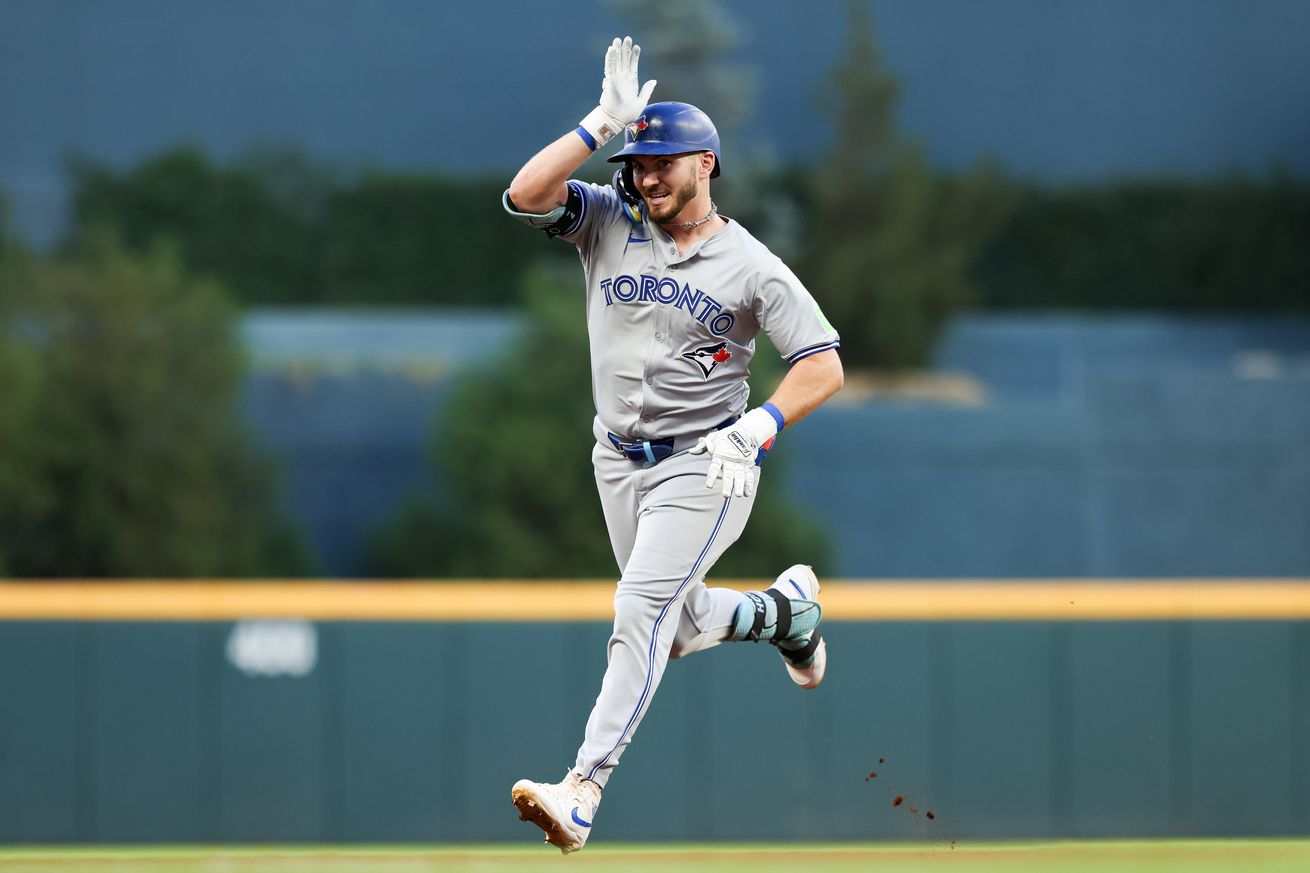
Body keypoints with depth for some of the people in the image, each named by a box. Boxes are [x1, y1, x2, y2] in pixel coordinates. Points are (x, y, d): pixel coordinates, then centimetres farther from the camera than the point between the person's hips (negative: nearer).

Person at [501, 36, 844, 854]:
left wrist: (760, 427, -24)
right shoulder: (608, 222, 1)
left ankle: (583, 791, -28)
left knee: (643, 612, -20)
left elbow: (824, 365, -9)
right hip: (621, 464, 5)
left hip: (704, 465, -5)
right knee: (682, 628, 15)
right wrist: (604, 124, -17)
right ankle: (784, 610, 47)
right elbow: (525, 193, -15)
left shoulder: (753, 266, -8)